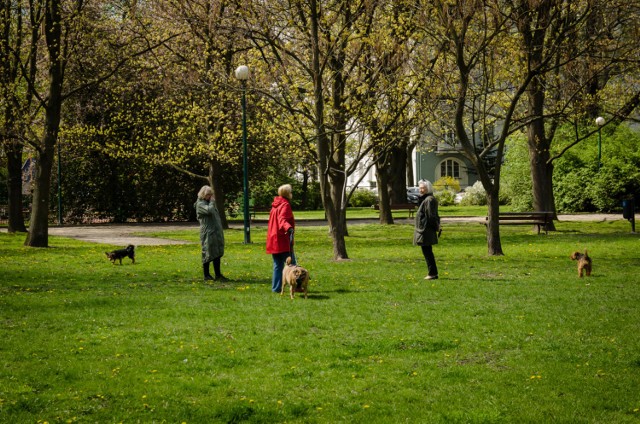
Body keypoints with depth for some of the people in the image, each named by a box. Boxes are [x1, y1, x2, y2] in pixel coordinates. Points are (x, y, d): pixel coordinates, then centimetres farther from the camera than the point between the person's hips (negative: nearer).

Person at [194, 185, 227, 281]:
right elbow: (209, 210, -24)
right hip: (207, 232, -9)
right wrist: (212, 202, -10)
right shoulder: (200, 204, -7)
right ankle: (206, 275, 4)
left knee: (217, 253, 6)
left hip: (216, 231, 9)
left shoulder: (209, 202, 21)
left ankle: (218, 275, 8)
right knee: (208, 253, -4)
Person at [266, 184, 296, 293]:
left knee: (278, 265, 11)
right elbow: (282, 219, -27)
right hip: (283, 240, -8)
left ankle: (276, 287, 7)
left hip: (273, 240, 8)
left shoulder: (275, 206, 16)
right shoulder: (285, 205, -11)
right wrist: (288, 228, -46)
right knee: (291, 264, -5)